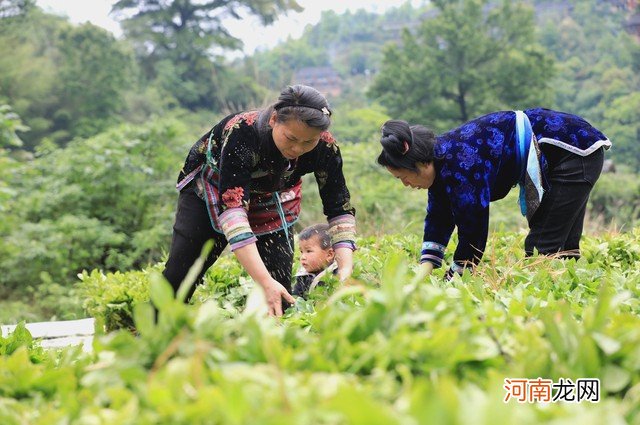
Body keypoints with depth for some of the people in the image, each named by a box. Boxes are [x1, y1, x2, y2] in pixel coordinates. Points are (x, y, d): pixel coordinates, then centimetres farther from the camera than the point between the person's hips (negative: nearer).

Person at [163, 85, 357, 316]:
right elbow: (232, 208, -46)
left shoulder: (325, 148, -28)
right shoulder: (241, 133, -40)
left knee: (281, 293, -10)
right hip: (211, 191, -3)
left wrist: (345, 270, -37)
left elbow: (340, 209, -20)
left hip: (270, 206, 3)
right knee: (177, 279, -7)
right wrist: (265, 281, -55)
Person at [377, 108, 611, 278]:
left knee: (542, 250, -12)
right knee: (562, 248, 11)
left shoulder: (458, 164, -27)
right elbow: (437, 220, 8)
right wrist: (423, 275, -1)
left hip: (574, 151, -10)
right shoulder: (440, 156, 3)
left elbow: (473, 230, -25)